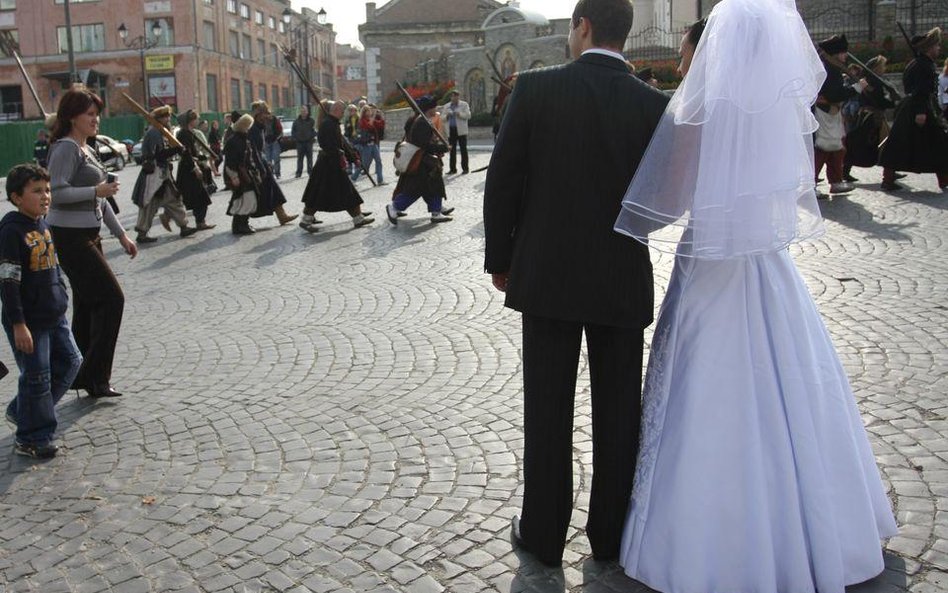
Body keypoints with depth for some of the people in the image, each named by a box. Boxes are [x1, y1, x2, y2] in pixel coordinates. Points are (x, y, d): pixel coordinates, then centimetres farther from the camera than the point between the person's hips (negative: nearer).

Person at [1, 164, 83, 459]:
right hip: (29, 321, -9)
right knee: (36, 377, 0)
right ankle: (30, 439, 16)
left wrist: (61, 299, 21)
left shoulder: (44, 225, 7)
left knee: (70, 361, 16)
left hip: (54, 315, 9)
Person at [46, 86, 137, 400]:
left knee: (88, 306, 13)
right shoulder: (66, 148, -12)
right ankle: (95, 375, -1)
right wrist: (97, 190, -19)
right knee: (111, 298, -9)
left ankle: (83, 375, 22)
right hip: (70, 237, -9)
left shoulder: (86, 150, 16)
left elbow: (99, 201, 20)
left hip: (87, 237, 9)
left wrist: (121, 235, 18)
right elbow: (57, 192, -22)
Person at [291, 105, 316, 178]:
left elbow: (314, 130, 7)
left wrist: (312, 137, -4)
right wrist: (295, 138, 0)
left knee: (309, 158, 3)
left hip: (308, 142, 0)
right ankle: (298, 173, 5)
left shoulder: (311, 121, 2)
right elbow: (293, 131, 10)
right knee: (299, 158, 1)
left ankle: (310, 172, 10)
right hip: (299, 142, 1)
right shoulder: (296, 121, 4)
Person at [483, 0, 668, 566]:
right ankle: (610, 534, 26)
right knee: (618, 411, 13)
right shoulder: (657, 105, -4)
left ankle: (544, 533, 22)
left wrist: (500, 260, 5)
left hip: (546, 274, -1)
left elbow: (502, 182, -6)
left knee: (548, 409, 10)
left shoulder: (535, 87, -8)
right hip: (624, 281, 1)